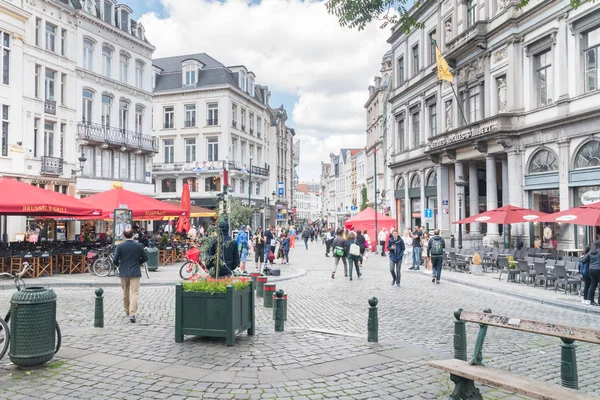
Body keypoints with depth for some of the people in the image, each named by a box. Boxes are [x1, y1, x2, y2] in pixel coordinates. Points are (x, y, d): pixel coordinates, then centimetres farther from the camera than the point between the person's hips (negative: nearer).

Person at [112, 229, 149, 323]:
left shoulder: (119, 246, -6)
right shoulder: (139, 246, -5)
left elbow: (115, 260, -7)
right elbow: (145, 258, 3)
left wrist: (119, 265, 14)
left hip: (123, 273, 2)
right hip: (135, 272, -1)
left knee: (125, 293, 18)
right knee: (134, 292, -3)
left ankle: (127, 311, 33)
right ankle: (132, 313, -14)